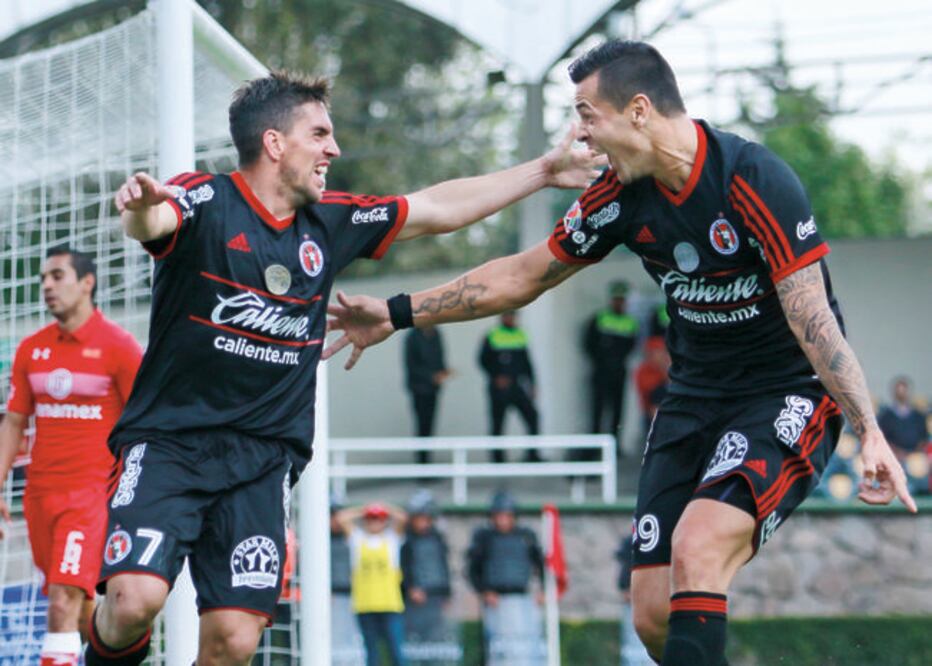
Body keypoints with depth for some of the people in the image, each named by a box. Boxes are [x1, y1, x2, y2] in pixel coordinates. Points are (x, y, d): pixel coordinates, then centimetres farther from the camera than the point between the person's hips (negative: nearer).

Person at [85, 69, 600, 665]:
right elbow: (151, 222, -30)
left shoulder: (331, 223, 10)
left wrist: (542, 172, 19)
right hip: (168, 442, -4)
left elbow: (438, 209, 19)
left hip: (262, 461, 4)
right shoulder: (206, 203, -7)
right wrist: (140, 208, -54)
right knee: (136, 599, -24)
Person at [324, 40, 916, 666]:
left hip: (789, 395, -7)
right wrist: (398, 313, 13)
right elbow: (523, 275, 12)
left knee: (697, 547, -30)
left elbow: (812, 318, -23)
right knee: (654, 613, -3)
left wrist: (871, 433, -32)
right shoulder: (623, 196, -1)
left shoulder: (756, 180, -21)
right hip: (695, 396, 7)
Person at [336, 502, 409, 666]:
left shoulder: (392, 538, 10)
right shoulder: (357, 538, 11)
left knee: (396, 649, -8)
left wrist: (385, 509, 11)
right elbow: (341, 517, 4)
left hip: (390, 605, -1)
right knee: (371, 651, 5)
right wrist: (362, 511, 12)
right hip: (365, 607, 1)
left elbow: (402, 518, -3)